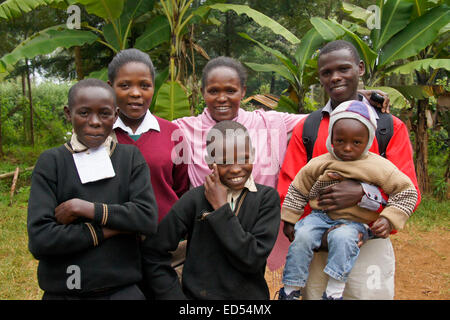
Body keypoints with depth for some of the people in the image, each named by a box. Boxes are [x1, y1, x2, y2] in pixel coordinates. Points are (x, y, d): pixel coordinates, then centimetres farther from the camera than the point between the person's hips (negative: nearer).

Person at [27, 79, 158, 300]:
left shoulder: (131, 157, -1)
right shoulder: (51, 162, -4)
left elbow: (148, 219, -13)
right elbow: (38, 239, -13)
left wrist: (87, 208, -17)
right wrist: (107, 231, -13)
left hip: (123, 289, 1)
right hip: (62, 291, 0)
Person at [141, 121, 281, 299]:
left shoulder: (267, 198, -9)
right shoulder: (195, 199, -12)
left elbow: (253, 260, -19)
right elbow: (153, 252, -8)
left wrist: (221, 208, -19)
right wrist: (174, 295, -13)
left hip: (251, 294, 1)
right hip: (197, 295, -1)